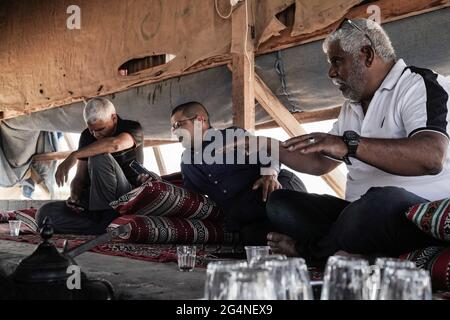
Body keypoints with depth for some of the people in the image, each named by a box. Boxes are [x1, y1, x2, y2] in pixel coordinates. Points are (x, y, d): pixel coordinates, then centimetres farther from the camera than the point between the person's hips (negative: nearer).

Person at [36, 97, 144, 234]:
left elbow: (114, 144, -34)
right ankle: (106, 228, -27)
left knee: (99, 158, -29)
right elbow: (80, 177, 8)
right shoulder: (87, 136, 10)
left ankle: (110, 220, -23)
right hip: (93, 201, 6)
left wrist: (73, 156, -33)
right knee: (45, 214, -16)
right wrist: (74, 196, -14)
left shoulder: (132, 128, -8)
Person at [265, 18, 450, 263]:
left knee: (381, 201, -39)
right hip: (361, 214, 8)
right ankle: (341, 254, -22)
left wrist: (350, 144, -33)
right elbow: (319, 164, 27)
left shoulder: (421, 85, -7)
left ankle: (308, 249, -12)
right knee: (279, 202, 0)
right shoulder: (351, 109, 20)